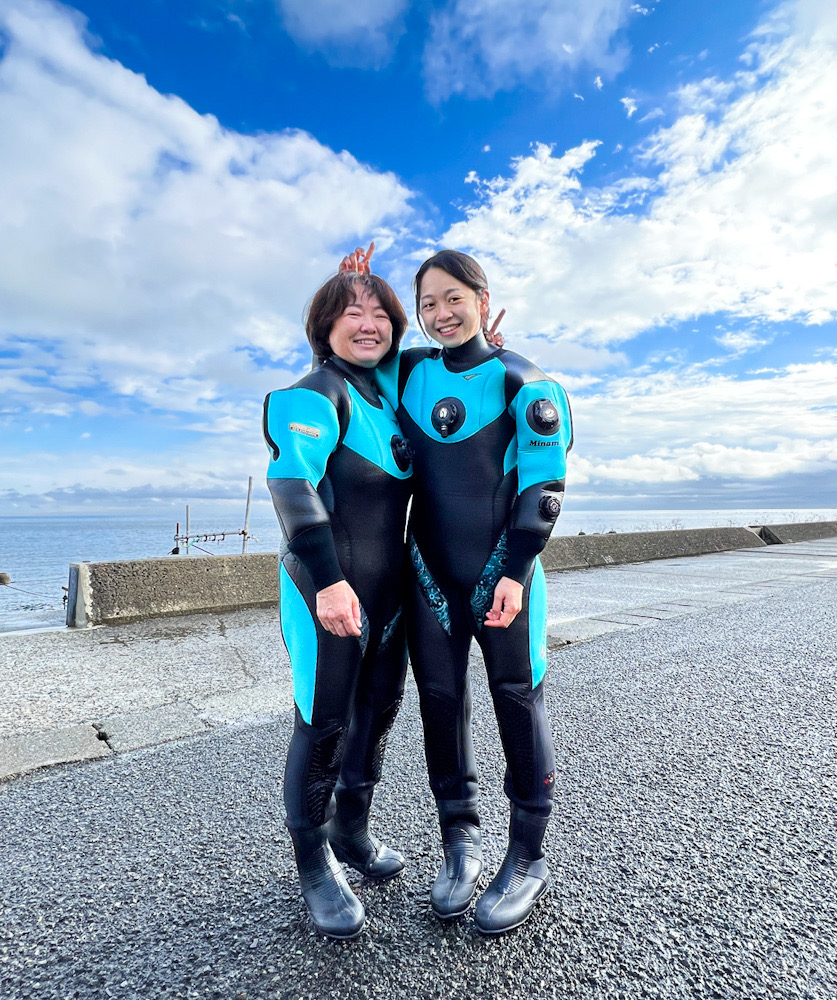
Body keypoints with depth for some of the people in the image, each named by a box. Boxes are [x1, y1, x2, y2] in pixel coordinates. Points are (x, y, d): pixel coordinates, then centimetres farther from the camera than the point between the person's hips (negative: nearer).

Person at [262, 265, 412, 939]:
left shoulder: (390, 399, 14)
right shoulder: (314, 396, -11)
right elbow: (291, 485, -22)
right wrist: (327, 579, -31)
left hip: (388, 588, 8)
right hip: (328, 592, -8)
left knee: (378, 711, 17)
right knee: (324, 724, 4)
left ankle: (353, 830, 40)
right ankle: (315, 864, 27)